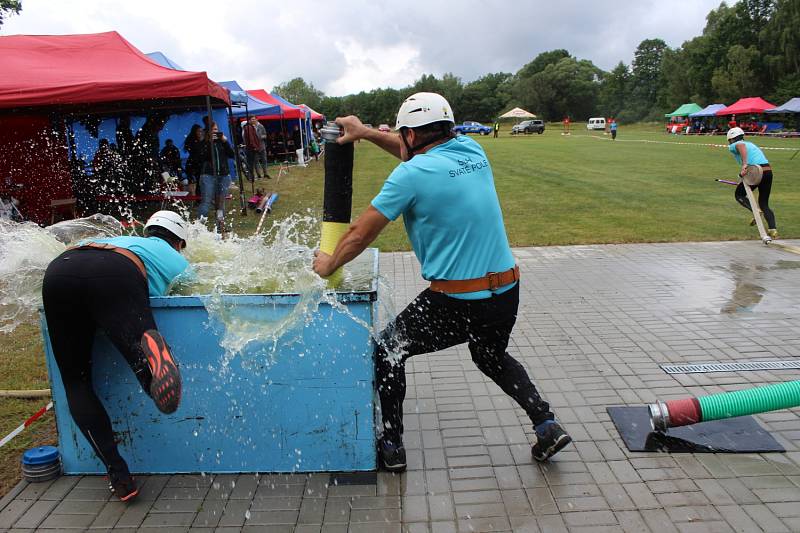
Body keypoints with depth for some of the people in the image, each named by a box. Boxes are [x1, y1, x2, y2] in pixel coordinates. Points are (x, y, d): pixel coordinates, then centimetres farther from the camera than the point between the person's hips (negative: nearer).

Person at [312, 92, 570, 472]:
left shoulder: (411, 174, -12)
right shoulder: (472, 150, 6)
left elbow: (361, 234, -5)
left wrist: (329, 265, 12)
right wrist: (367, 133, 25)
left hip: (456, 303, -7)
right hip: (507, 292, 7)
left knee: (387, 351, 16)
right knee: (492, 358, 35)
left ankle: (391, 446, 24)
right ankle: (546, 424, 24)